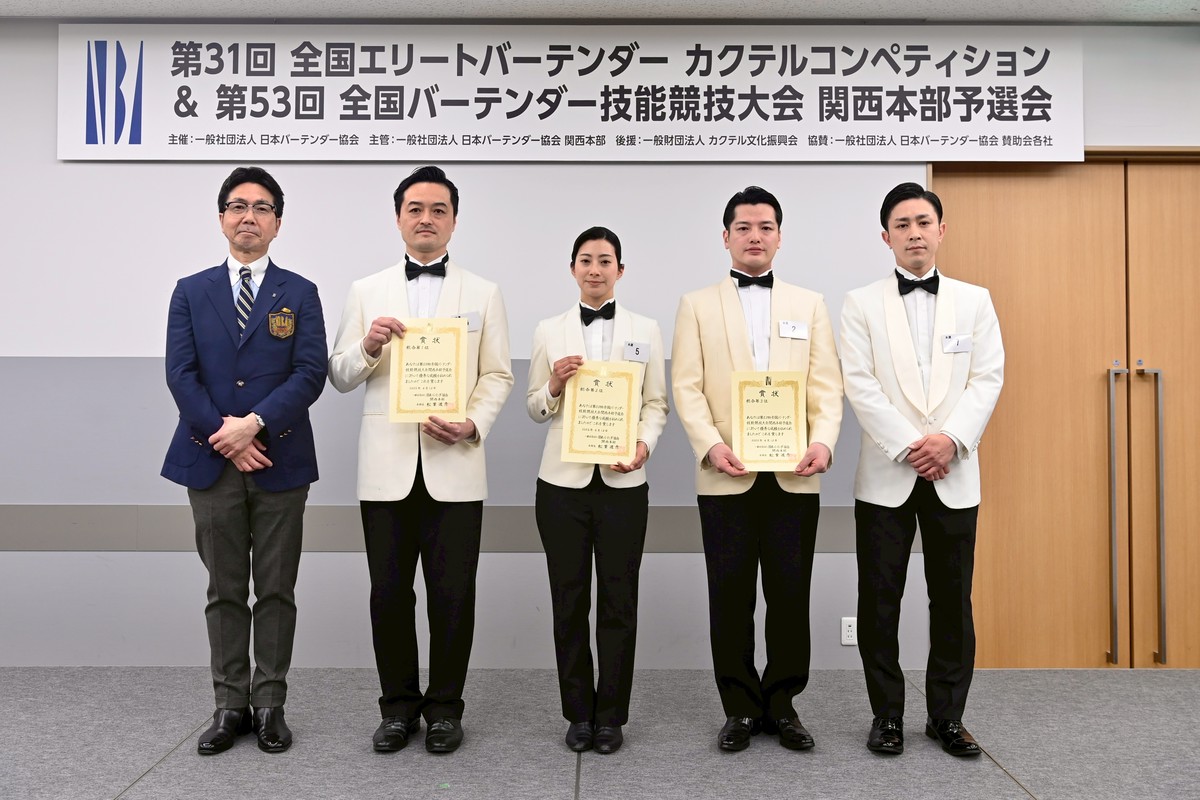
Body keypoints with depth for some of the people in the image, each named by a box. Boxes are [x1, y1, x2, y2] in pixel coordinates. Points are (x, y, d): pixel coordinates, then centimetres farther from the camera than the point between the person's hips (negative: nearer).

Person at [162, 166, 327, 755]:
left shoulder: (299, 294, 6)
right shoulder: (191, 292, 10)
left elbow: (310, 374, -5)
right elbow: (180, 375, 0)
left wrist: (254, 423, -17)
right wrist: (225, 436, -11)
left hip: (280, 462, -1)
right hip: (211, 462, 1)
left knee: (276, 591, 5)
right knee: (225, 591, 9)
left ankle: (270, 705, 17)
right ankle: (230, 706, 19)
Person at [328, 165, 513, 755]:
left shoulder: (483, 294, 9)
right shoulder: (366, 292, 11)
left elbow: (498, 376, 5)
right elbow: (339, 377, 9)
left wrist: (473, 425, -12)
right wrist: (367, 347, -11)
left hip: (455, 468, -1)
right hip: (387, 469, 1)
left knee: (452, 596, 4)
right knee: (389, 594, 7)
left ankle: (445, 707, 21)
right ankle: (398, 705, 24)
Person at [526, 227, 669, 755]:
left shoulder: (646, 330, 6)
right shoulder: (549, 331, 6)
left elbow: (657, 404, 4)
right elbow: (535, 410, 8)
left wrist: (644, 443, -14)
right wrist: (554, 385, -13)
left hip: (623, 481, 0)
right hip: (563, 481, 1)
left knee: (619, 601, 5)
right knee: (569, 600, 7)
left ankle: (611, 715, 19)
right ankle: (578, 712, 22)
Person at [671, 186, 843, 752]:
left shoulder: (810, 305, 15)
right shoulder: (697, 305, 10)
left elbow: (827, 386, 7)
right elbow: (686, 387, 1)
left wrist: (824, 440, -10)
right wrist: (711, 446, -14)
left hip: (794, 475, 1)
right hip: (726, 476, -1)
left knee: (791, 594, 5)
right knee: (730, 596, 4)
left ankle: (782, 704, 20)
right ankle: (741, 708, 17)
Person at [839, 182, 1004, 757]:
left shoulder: (974, 300, 10)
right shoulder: (862, 304, 4)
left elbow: (988, 377, 2)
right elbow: (860, 385, -5)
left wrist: (950, 438, -12)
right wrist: (908, 447, -13)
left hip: (953, 475, 2)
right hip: (886, 474, -1)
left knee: (953, 601, 7)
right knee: (879, 601, 3)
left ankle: (947, 715, 20)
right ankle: (887, 715, 16)